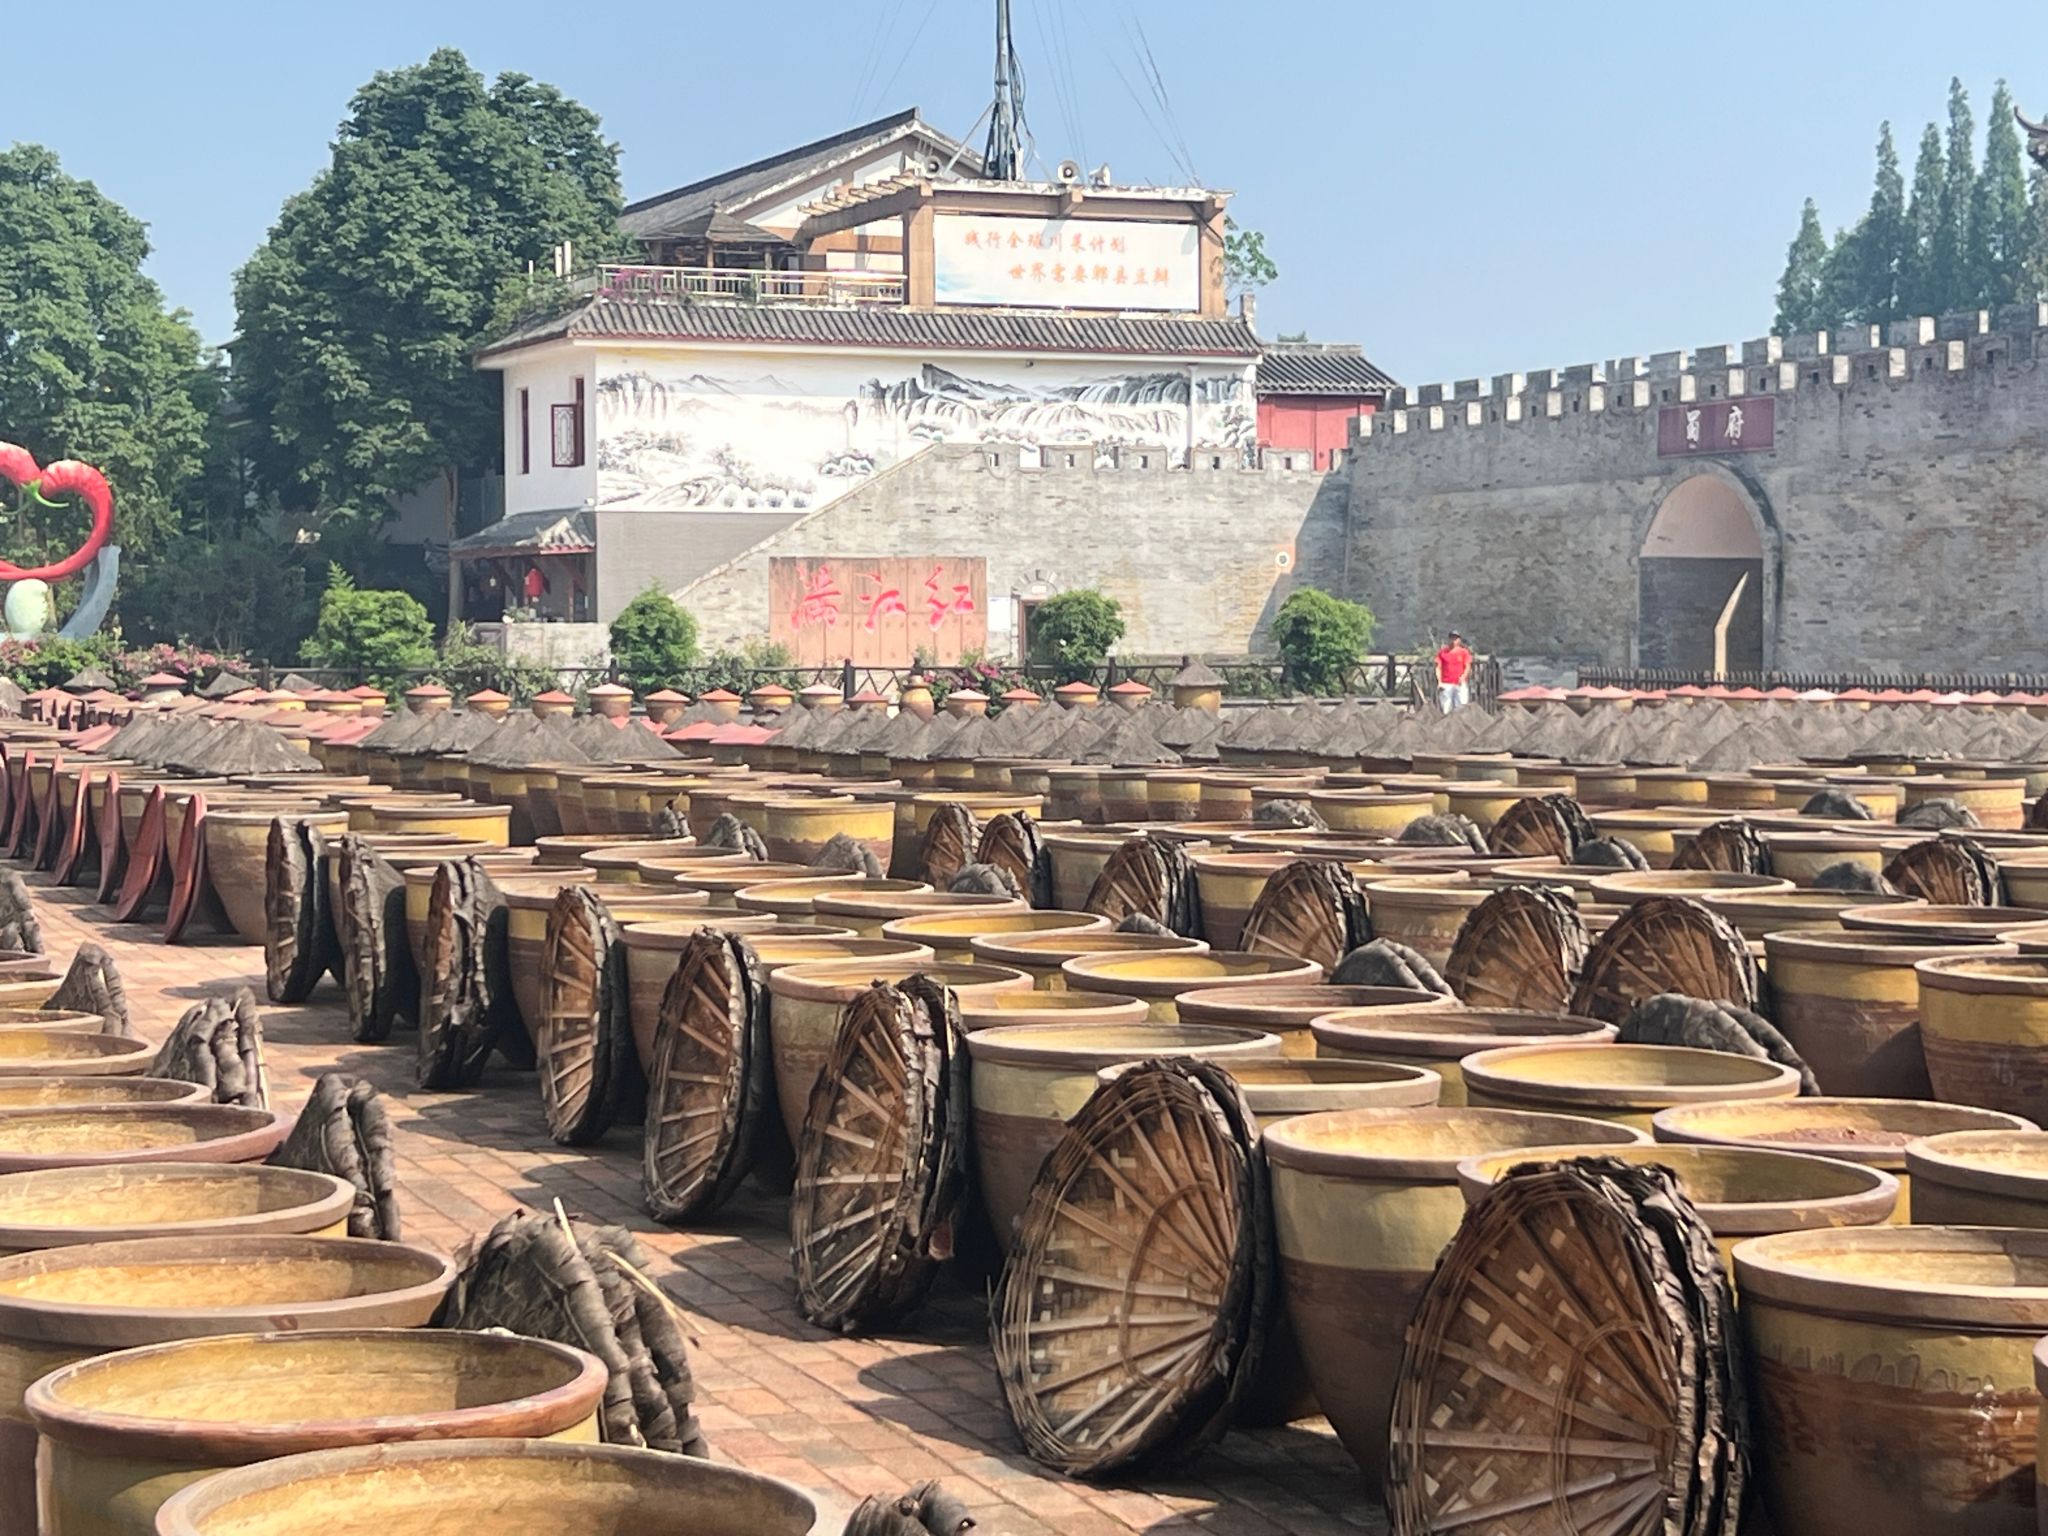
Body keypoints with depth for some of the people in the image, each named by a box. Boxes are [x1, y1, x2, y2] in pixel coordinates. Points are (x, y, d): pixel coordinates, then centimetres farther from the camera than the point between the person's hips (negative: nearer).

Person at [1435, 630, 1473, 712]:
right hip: (1446, 684, 1)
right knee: (1446, 708, -3)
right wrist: (1439, 682, -4)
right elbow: (1438, 667, 7)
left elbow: (1468, 667, 4)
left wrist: (1463, 677, -15)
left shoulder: (1464, 652, 7)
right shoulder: (1442, 652, 9)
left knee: (1461, 707, -7)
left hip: (1460, 684, -1)